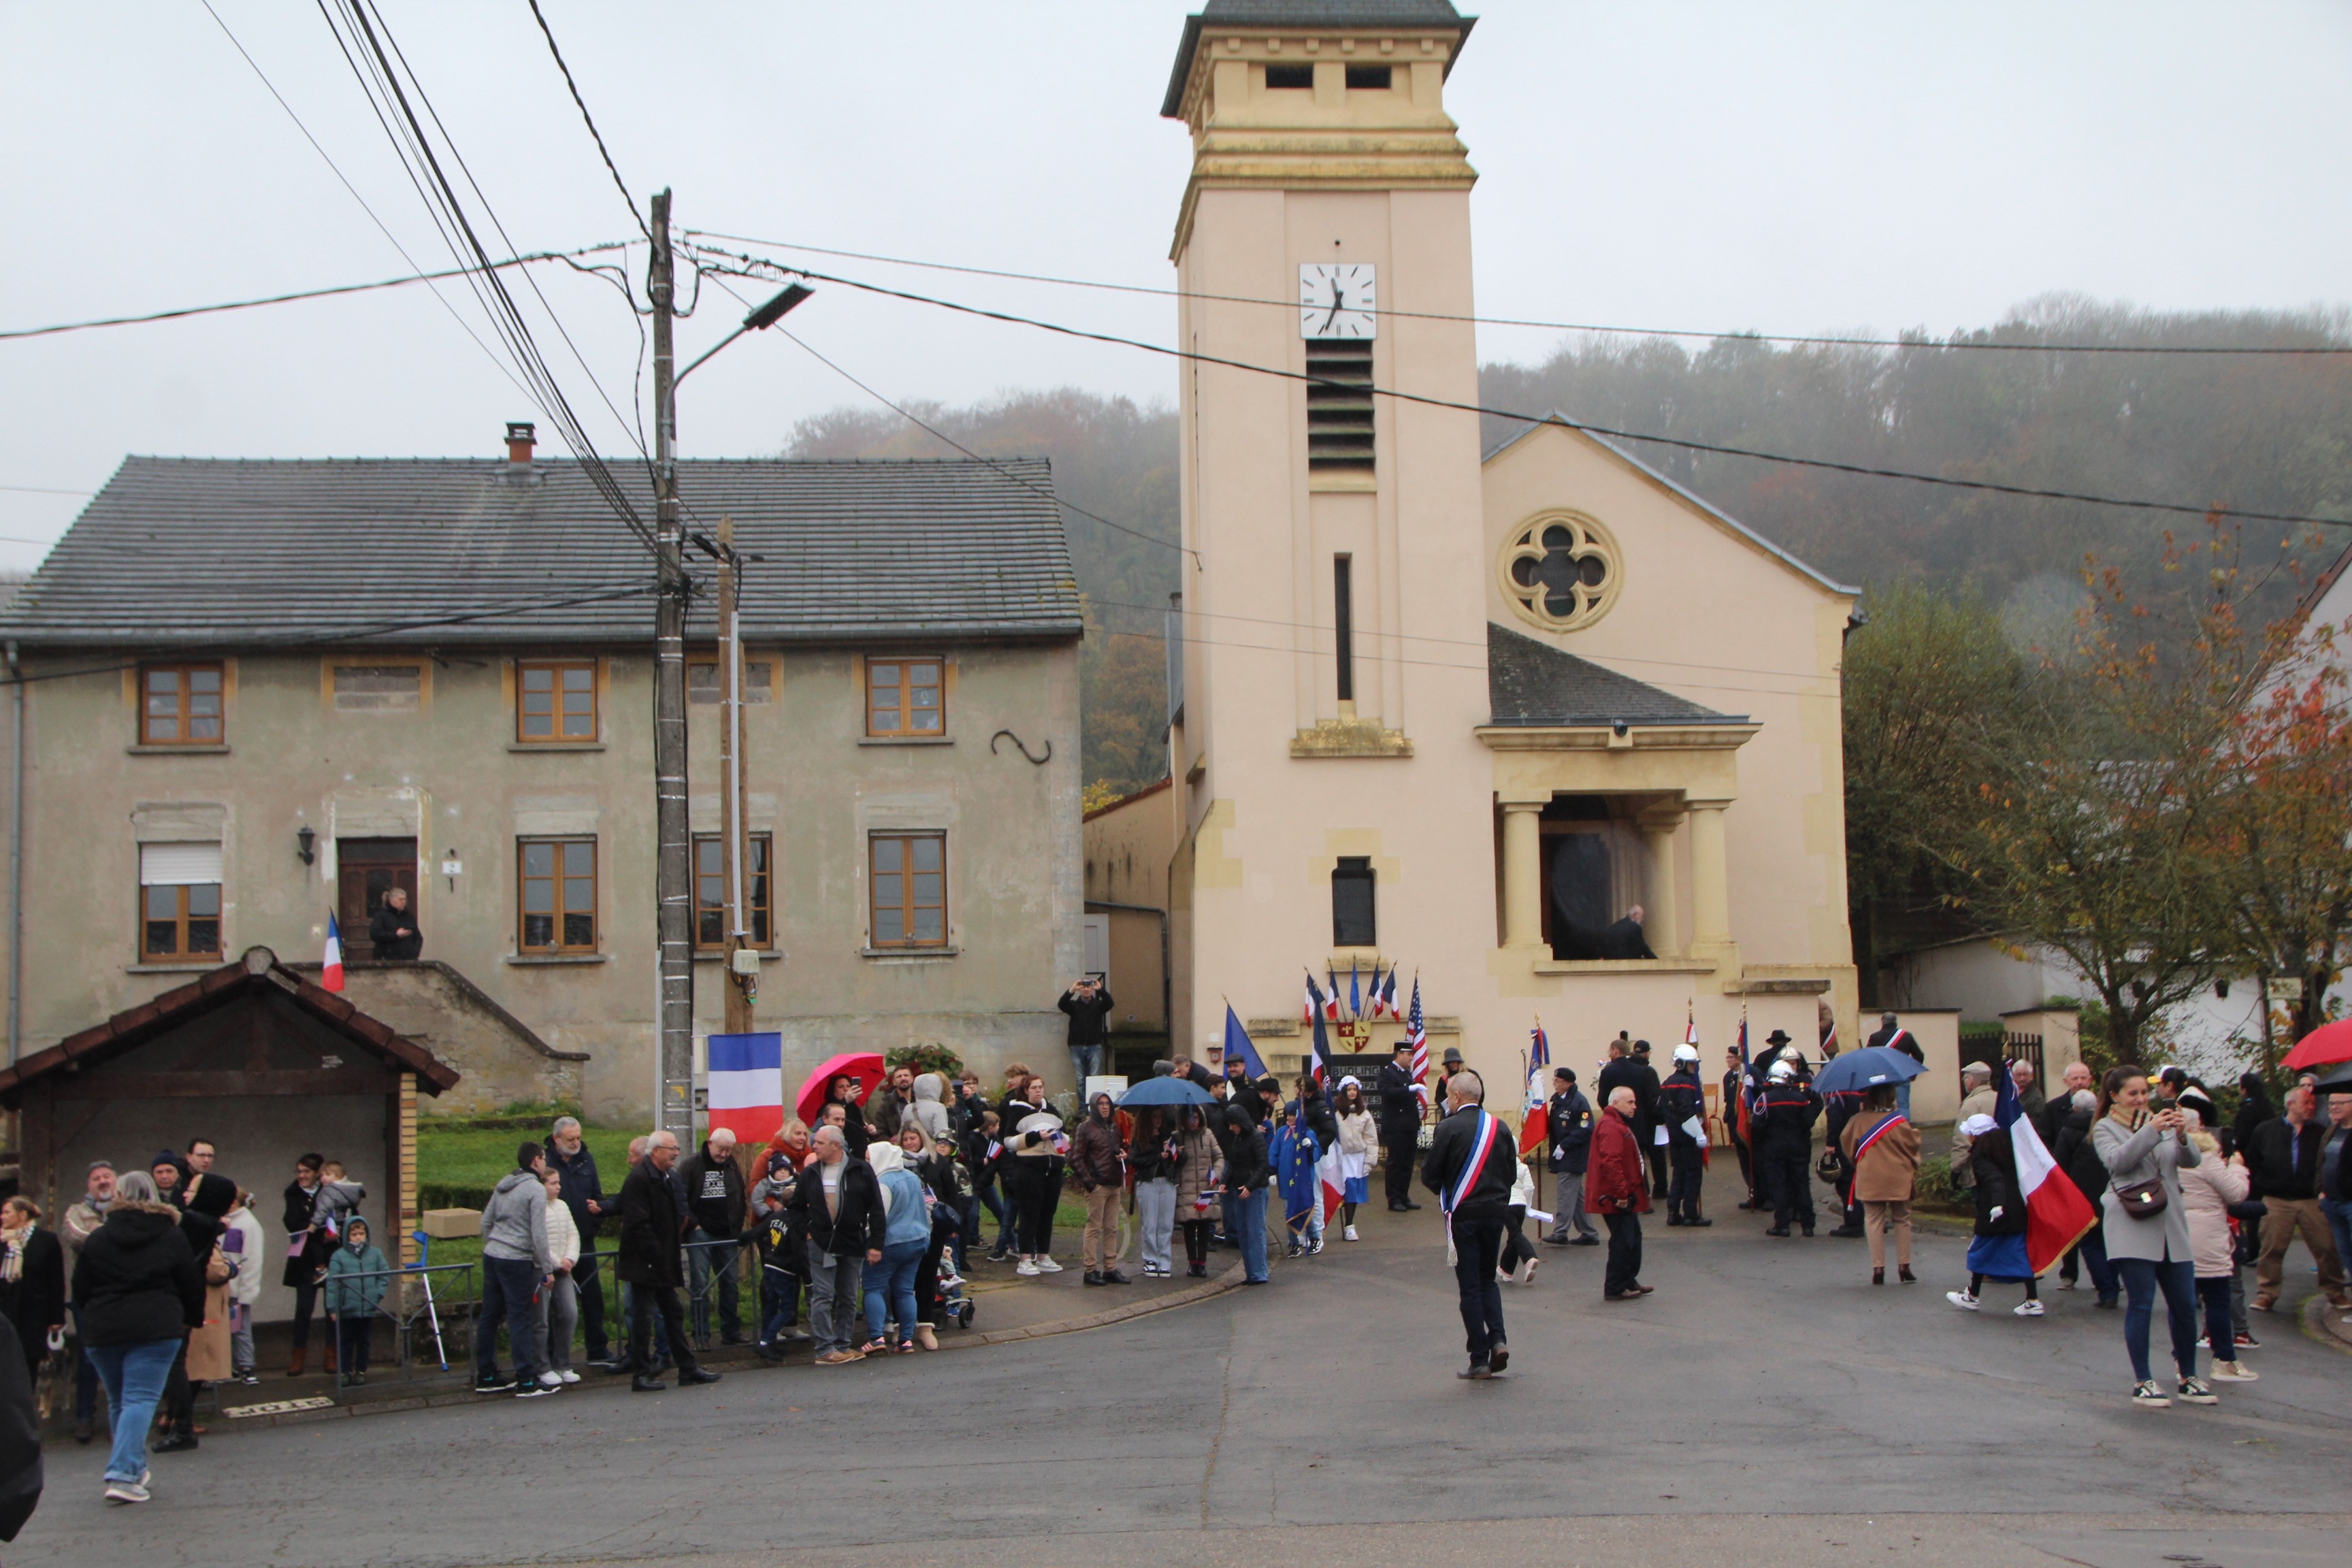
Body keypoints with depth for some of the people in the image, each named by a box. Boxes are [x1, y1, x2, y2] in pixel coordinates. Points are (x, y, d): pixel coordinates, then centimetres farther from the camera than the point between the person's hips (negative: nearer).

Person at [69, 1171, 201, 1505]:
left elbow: (80, 1289, 8)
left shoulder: (97, 1239, 5)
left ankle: (135, 1469, 23)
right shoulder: (171, 1237, 3)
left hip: (102, 1331, 2)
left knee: (118, 1401, 18)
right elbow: (191, 1284, 5)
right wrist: (194, 1319, 22)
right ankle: (123, 1474, -20)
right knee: (140, 1400, -7)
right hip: (156, 1328, -2)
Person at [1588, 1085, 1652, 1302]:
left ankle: (1629, 1282, 29)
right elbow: (1610, 1163, -29)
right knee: (1623, 1241, -6)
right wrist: (1621, 1194, -27)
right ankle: (1615, 1289, -1)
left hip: (1624, 1196, 11)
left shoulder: (1618, 1125, 18)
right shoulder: (1611, 1128, -20)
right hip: (1616, 1199, -11)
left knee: (1632, 1237, 19)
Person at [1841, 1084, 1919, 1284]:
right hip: (1899, 1179, -1)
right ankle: (1904, 1266, 11)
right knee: (1902, 1220, 13)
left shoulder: (1857, 1121, -6)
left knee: (1874, 1221, 6)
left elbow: (1846, 1145, 5)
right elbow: (1912, 1145, -6)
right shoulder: (1899, 1121, -12)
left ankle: (1878, 1268, 0)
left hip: (1869, 1181, 1)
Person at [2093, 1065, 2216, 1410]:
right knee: (2141, 1304, -6)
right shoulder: (2105, 1129, 5)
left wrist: (2181, 1134, -16)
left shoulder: (2159, 1122, 16)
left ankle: (2189, 1379, 17)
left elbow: (2192, 1160, 4)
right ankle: (2142, 1383, 2)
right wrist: (2151, 1131, -20)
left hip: (2171, 1226, 4)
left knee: (2185, 1305, 4)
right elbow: (2116, 1161, -14)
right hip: (2132, 1226, -4)